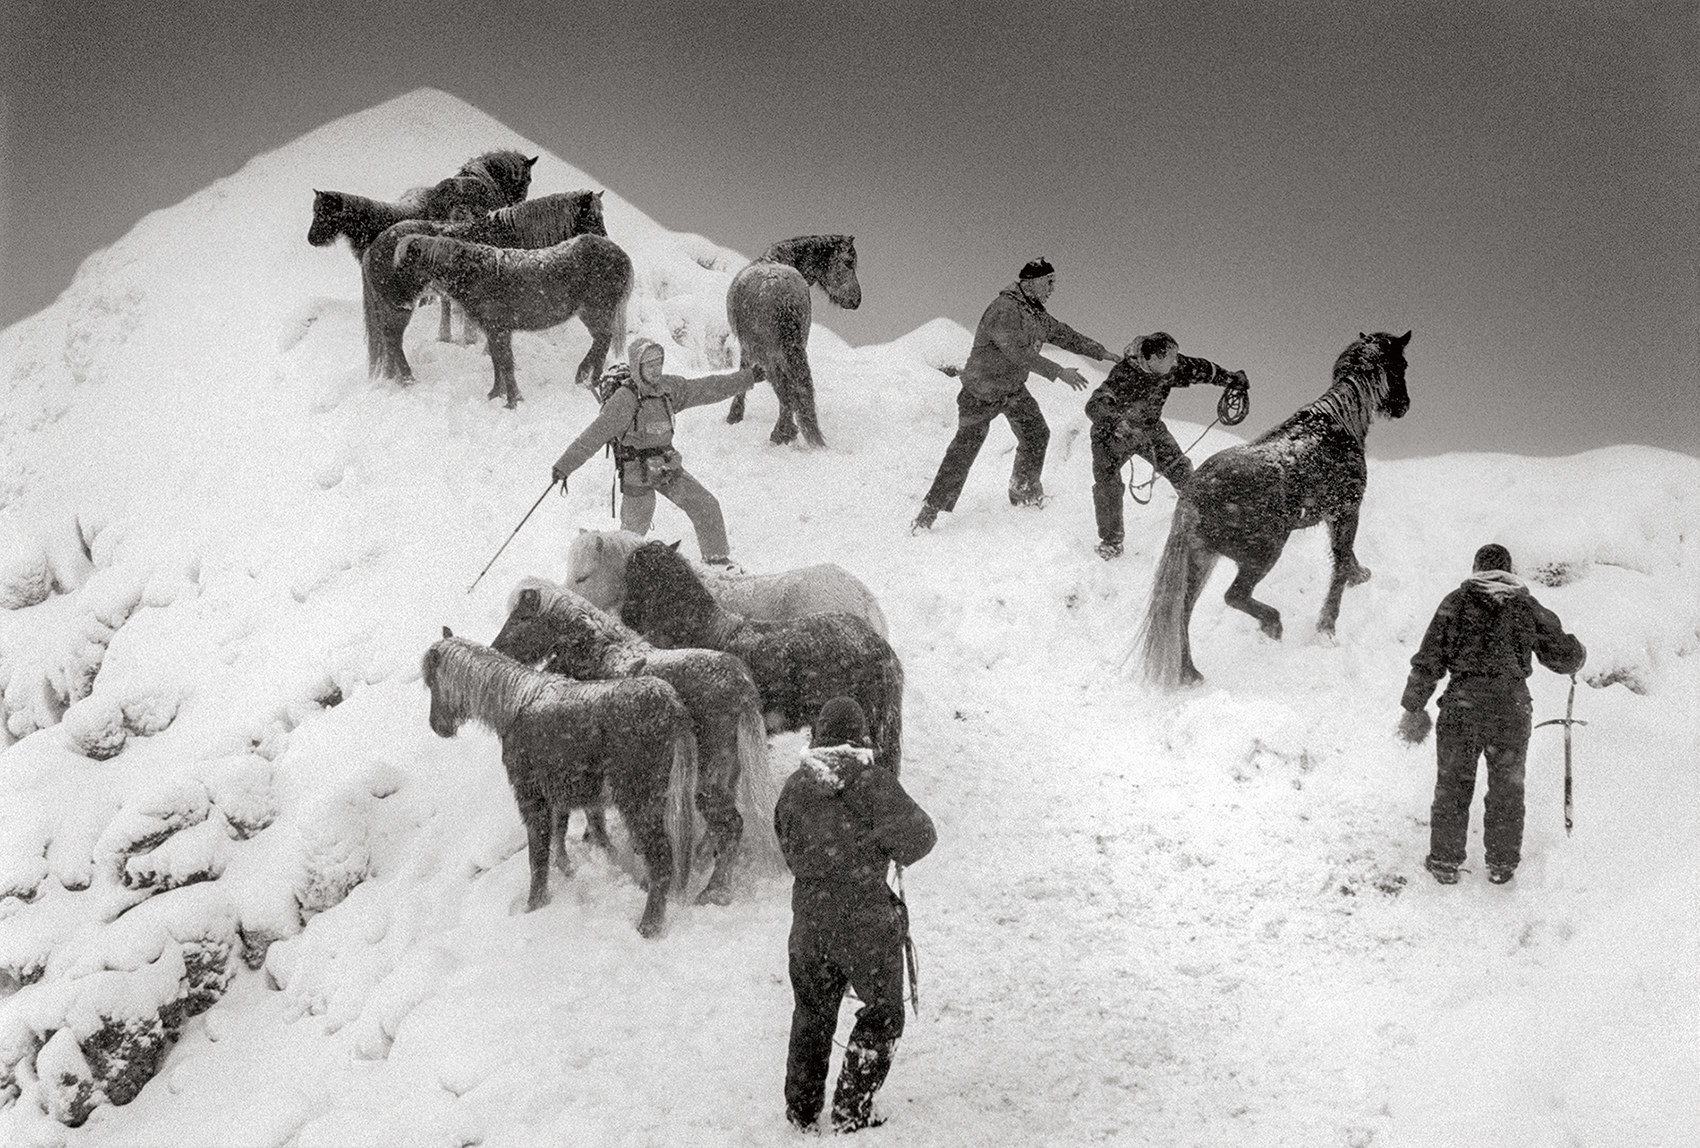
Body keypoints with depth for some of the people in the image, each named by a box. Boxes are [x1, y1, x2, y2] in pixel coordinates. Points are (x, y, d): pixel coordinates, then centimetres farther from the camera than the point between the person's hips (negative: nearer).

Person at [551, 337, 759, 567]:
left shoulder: (668, 388, -2)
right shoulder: (624, 399, -21)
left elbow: (706, 389, 9)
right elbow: (594, 436, -22)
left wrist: (748, 378, 12)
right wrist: (564, 466, -25)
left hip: (669, 468, 6)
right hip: (637, 473, -6)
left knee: (706, 506, 4)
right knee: (634, 531, -1)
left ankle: (717, 558, 20)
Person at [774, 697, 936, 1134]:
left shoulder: (794, 787, 1)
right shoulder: (873, 782, -14)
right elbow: (916, 837, -14)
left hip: (809, 915, 5)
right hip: (866, 919, -4)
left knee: (811, 1014, 20)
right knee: (882, 1014, 12)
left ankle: (802, 1109, 26)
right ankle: (851, 1109, 9)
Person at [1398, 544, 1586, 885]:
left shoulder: (1456, 603, 3)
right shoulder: (1527, 607, 7)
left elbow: (1429, 658, 0)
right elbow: (1565, 657, 11)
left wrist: (1413, 706, 6)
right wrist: (1577, 653, 35)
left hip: (1461, 705, -1)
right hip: (1512, 706, 1)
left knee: (1452, 785, 10)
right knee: (1507, 788, 15)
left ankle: (1445, 861, 14)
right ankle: (1501, 863, 21)